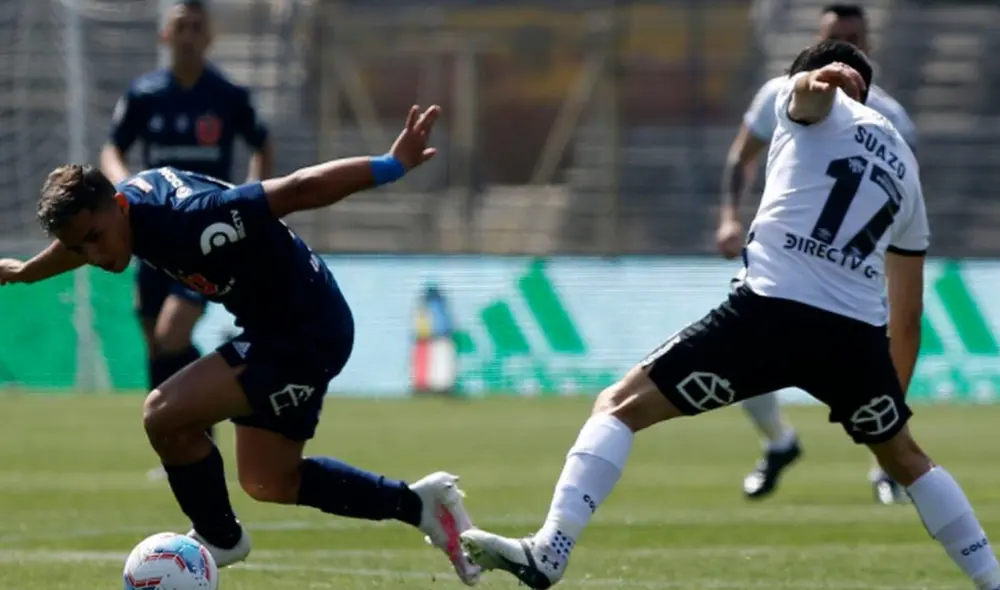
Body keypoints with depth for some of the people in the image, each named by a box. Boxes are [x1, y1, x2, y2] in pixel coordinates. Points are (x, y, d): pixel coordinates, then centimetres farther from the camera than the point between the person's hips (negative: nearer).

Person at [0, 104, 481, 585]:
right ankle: (419, 505, 28)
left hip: (308, 333, -10)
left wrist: (393, 165, -39)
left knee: (164, 415, -18)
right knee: (268, 483, 18)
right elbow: (80, 238, 20)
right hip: (272, 325, 10)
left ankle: (219, 540, 7)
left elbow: (300, 190, -36)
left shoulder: (189, 221, -34)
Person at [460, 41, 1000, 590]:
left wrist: (816, 84, -37)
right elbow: (908, 314, 31)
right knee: (906, 460, 30)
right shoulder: (904, 166, 29)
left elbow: (809, 94, -13)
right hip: (856, 335, 5)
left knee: (620, 406, 2)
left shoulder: (815, 108, 16)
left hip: (773, 308, -5)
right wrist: (893, 395, 42)